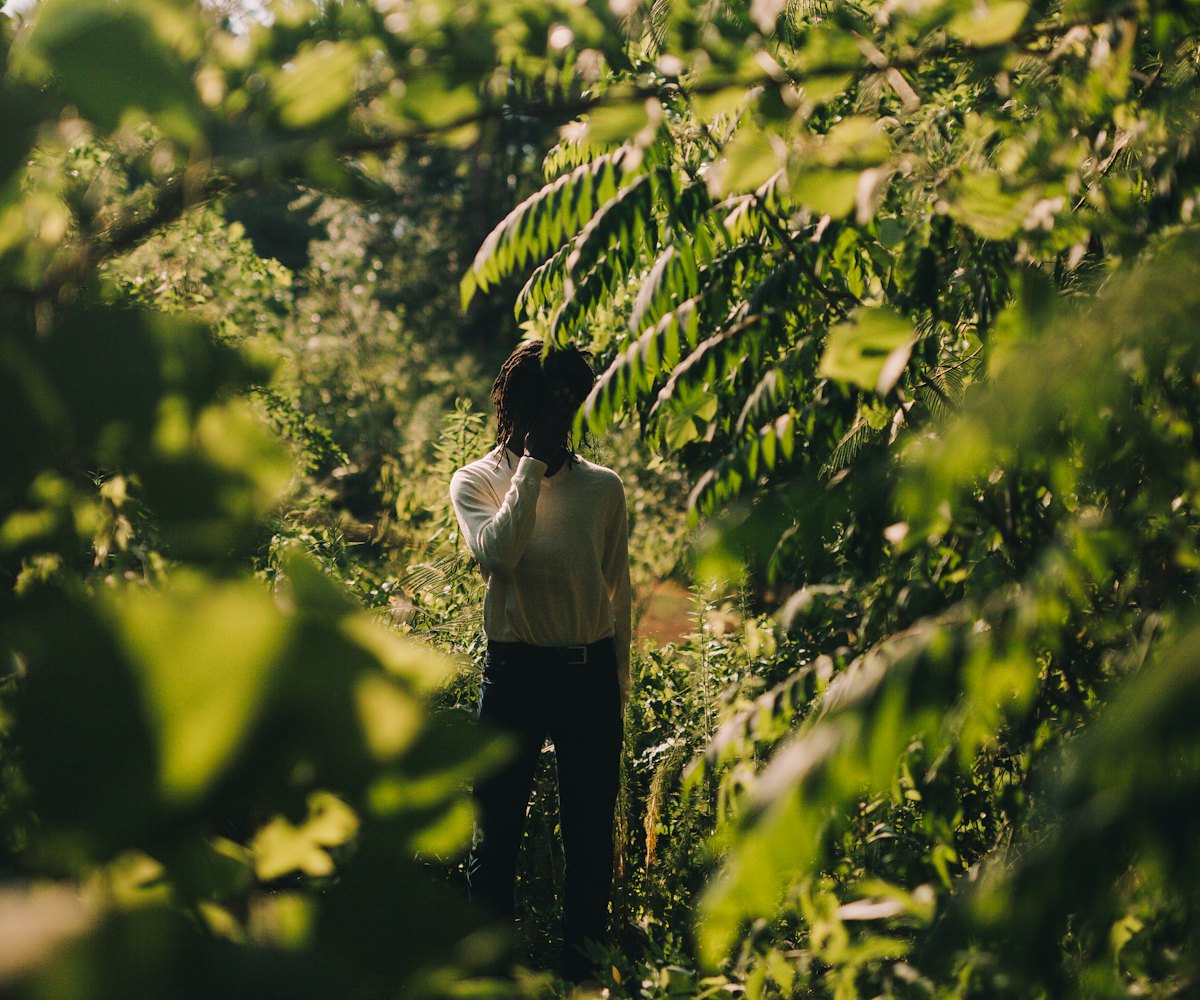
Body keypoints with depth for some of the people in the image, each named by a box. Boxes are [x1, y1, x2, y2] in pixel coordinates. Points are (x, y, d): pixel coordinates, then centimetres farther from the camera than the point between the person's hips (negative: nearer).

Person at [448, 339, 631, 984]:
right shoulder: (476, 481, 1)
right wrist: (532, 461, -15)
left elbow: (618, 593, 13)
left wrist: (618, 688, 13)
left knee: (591, 836, 6)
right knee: (497, 834, 4)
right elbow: (498, 554, -19)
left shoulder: (602, 487, 7)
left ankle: (583, 972, 18)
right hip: (516, 670, -2)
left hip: (591, 671, 2)